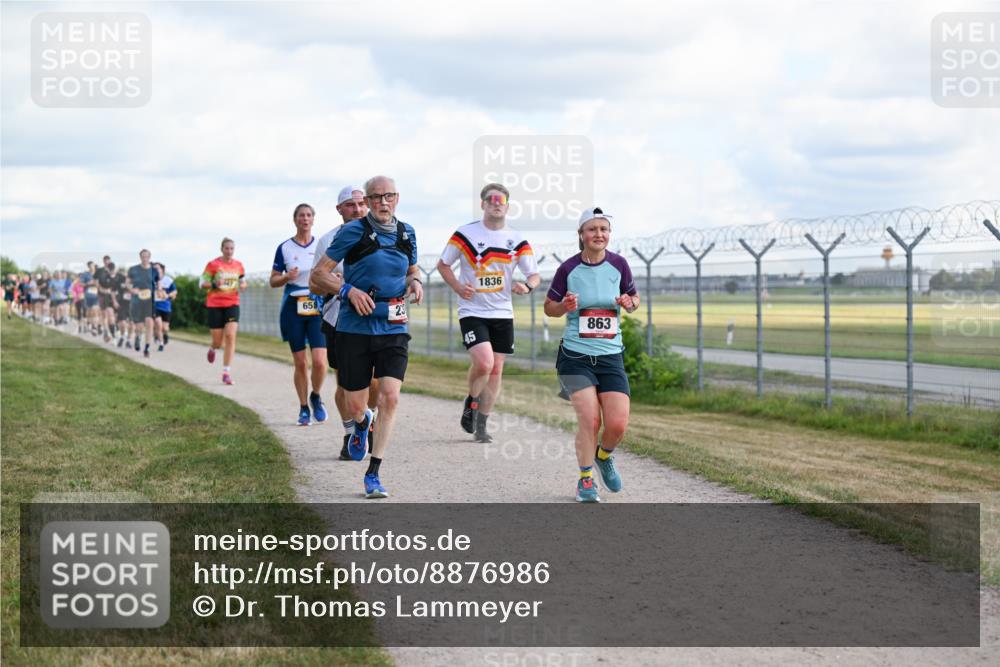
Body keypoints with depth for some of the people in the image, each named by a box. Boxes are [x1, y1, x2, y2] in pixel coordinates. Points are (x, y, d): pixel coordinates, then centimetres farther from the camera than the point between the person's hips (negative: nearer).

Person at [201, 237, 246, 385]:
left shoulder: (238, 265, 6)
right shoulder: (213, 264, -4)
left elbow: (243, 281, 20)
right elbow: (203, 283, -3)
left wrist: (242, 285, -3)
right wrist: (214, 284, -23)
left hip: (232, 304, 2)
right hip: (215, 305, -2)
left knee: (231, 335, -16)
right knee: (218, 342, 2)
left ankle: (227, 372, -12)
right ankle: (213, 349, 43)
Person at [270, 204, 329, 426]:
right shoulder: (284, 248, 3)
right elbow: (273, 281, 7)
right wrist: (287, 277, -14)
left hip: (318, 308, 0)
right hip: (293, 308, 0)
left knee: (319, 361, -13)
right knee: (300, 363, 2)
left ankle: (316, 397, 14)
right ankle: (303, 408, 19)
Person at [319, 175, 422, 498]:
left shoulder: (407, 233, 8)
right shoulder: (353, 232, -6)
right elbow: (320, 272, -3)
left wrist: (415, 283, 1)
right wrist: (349, 291, -19)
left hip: (393, 329, 2)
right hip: (354, 328, -2)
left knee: (390, 397, -14)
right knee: (355, 406, 3)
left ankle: (373, 474, -3)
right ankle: (362, 424, 43)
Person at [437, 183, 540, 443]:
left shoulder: (517, 240, 5)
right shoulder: (465, 234, -3)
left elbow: (534, 275, 7)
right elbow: (443, 265, 7)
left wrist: (527, 286, -17)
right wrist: (458, 287, -10)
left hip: (502, 313, 4)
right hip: (472, 311, -3)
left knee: (496, 369, 4)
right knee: (483, 362, -21)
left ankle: (481, 425, 19)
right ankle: (471, 402, 10)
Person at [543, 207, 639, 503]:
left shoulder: (618, 264, 1)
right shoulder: (568, 268, -4)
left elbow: (634, 298, 15)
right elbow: (549, 306, 7)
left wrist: (630, 303, -8)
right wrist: (565, 306, -15)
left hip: (611, 355, 2)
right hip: (575, 354, -2)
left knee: (618, 424, -7)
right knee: (589, 419, -15)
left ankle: (604, 456, 27)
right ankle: (585, 480, 5)